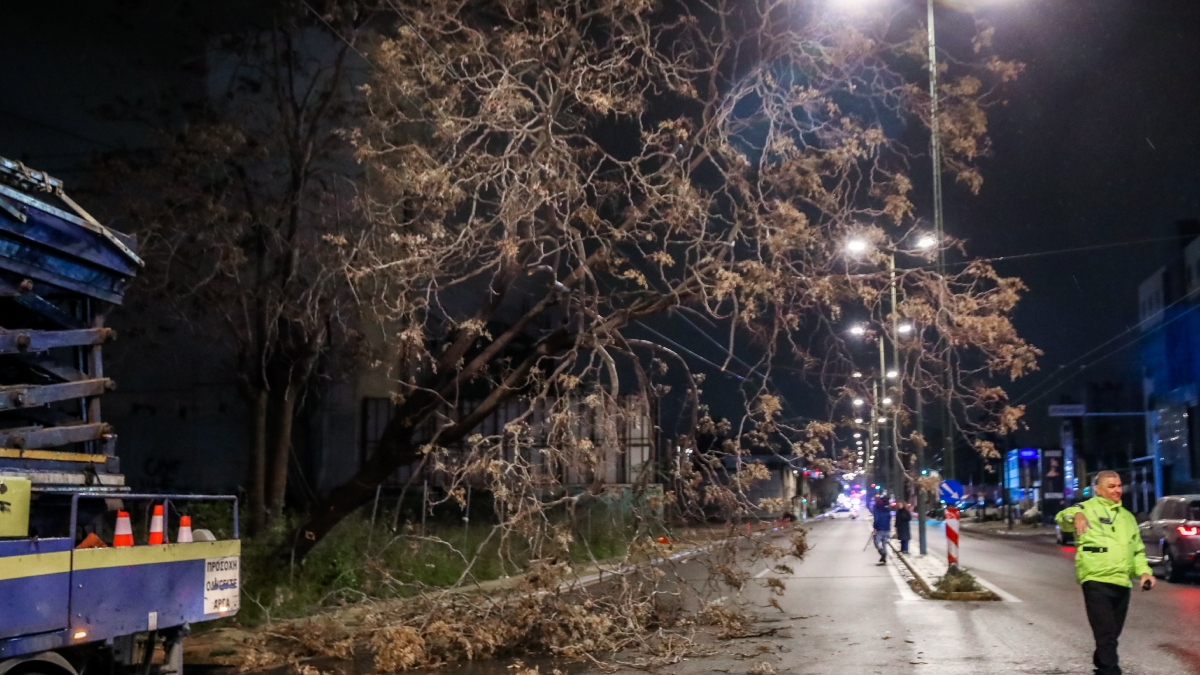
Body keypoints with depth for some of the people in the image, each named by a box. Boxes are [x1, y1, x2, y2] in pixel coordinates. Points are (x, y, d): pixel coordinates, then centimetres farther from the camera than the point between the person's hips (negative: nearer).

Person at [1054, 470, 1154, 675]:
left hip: (1122, 583, 7)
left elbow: (1138, 550, 26)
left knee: (1112, 635, 15)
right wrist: (1076, 515, -45)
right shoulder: (1087, 508, -1)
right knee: (1106, 635, -11)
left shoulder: (1127, 517, 20)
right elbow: (1062, 517, -21)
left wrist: (1144, 571, 8)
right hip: (1096, 581, -7)